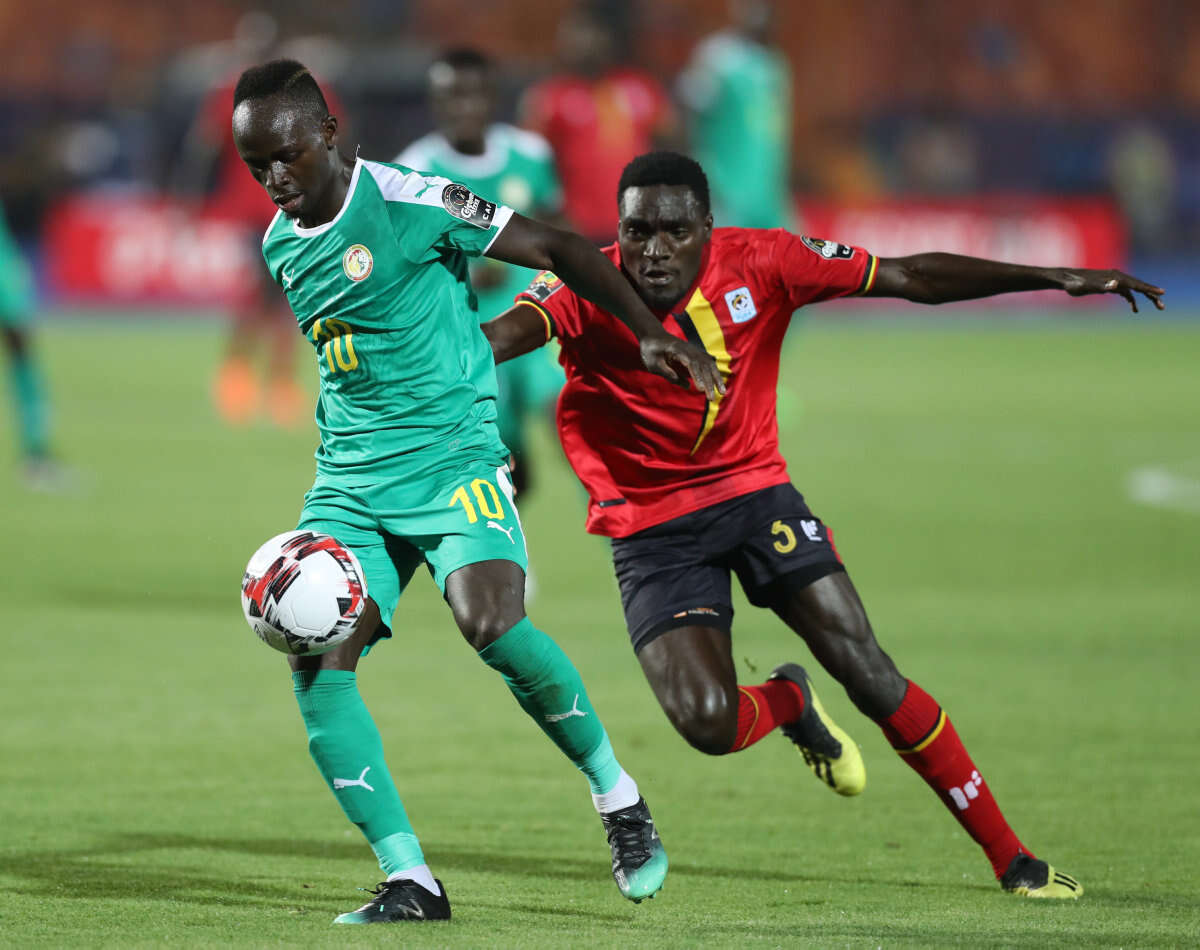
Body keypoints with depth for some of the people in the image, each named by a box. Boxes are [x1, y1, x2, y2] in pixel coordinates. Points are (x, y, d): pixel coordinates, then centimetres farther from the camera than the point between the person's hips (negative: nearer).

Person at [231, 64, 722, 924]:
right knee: (316, 666, -11)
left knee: (492, 626, -28)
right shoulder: (281, 247, 11)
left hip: (452, 458, -6)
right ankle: (409, 880, -5)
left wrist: (650, 332, -12)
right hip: (349, 479, 6)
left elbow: (557, 250, -6)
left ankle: (618, 797, -4)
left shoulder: (409, 205, -10)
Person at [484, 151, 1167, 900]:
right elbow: (509, 333, -38)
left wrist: (1053, 278, -10)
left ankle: (1010, 856, 3)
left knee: (867, 670, -9)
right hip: (652, 531, -1)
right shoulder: (587, 293, -18)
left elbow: (909, 278, -7)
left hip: (754, 493, 1)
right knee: (707, 722, -19)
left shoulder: (758, 265, -12)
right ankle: (790, 702, 20)